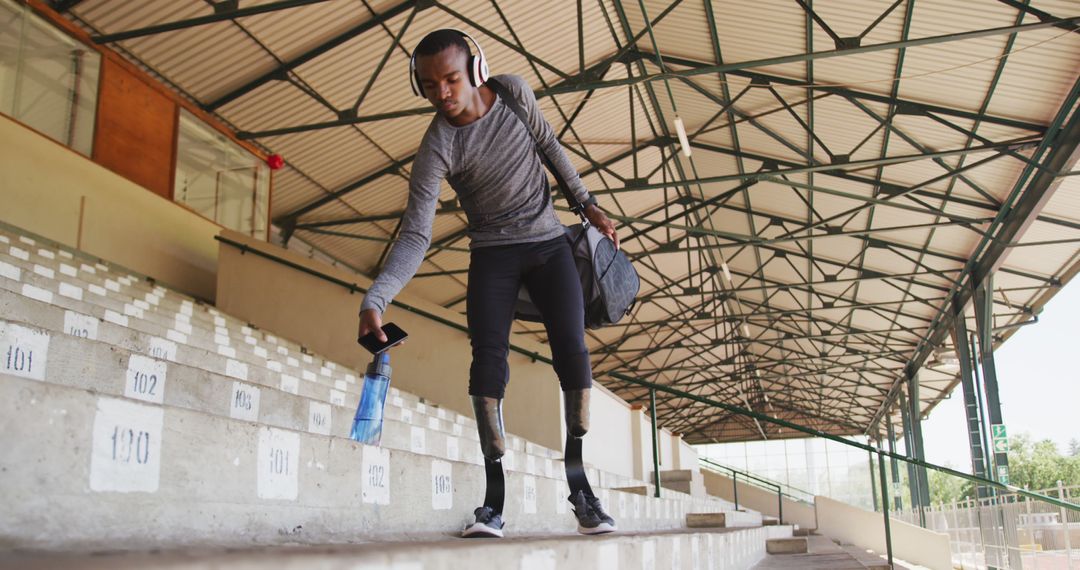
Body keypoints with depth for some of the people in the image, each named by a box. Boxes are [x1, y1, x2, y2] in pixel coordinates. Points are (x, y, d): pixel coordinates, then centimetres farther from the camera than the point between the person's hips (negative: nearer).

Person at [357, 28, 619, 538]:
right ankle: (494, 499, -11)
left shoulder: (513, 92, -10)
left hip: (549, 244, 2)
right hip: (492, 256, -2)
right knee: (487, 358, -15)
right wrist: (375, 299, -39)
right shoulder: (436, 151, -19)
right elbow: (415, 236, -25)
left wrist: (586, 203, 11)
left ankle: (580, 485, -3)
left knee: (571, 352, -9)